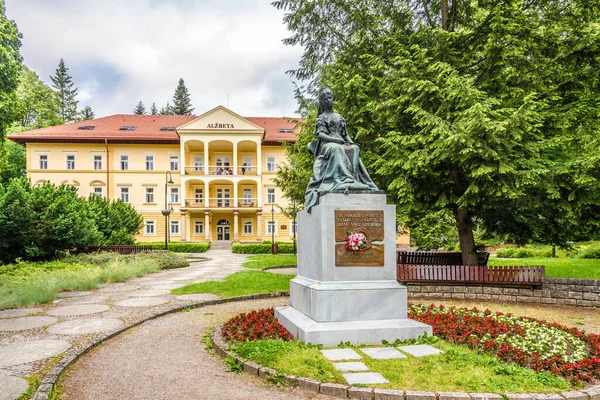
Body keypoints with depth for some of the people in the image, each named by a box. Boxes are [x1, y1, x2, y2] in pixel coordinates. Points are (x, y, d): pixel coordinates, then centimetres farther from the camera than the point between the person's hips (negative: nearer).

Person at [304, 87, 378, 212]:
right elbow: (320, 134, -4)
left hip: (341, 144, 5)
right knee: (337, 150, -39)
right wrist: (336, 139, -17)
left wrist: (352, 143, 0)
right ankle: (345, 180, -49)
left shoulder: (339, 117, 26)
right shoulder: (321, 118, 11)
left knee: (354, 150, -28)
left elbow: (345, 134, 21)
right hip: (327, 145, -4)